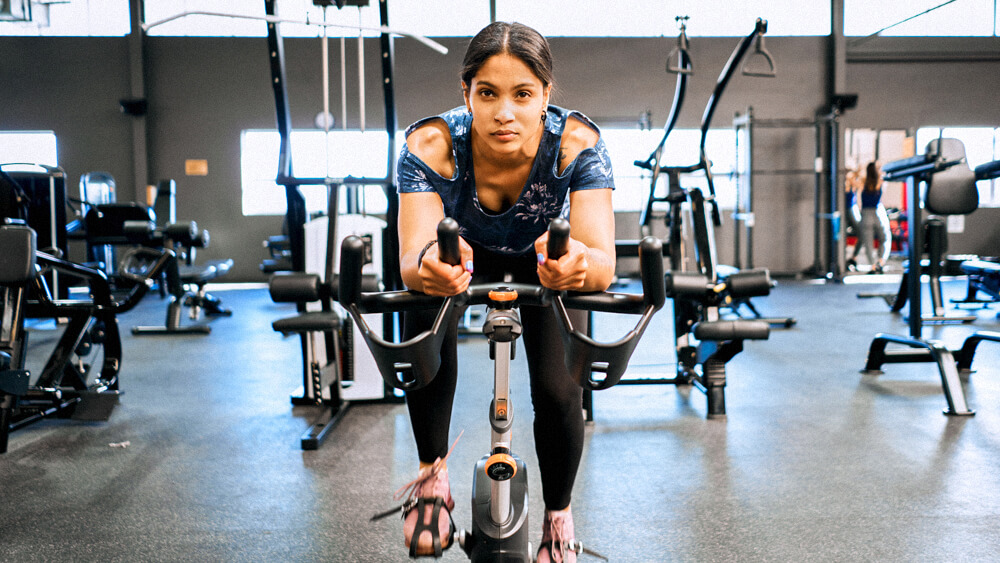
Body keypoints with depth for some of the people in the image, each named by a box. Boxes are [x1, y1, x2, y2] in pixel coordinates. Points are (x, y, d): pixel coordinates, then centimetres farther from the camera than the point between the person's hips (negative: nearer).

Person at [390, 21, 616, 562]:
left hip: (543, 257, 0)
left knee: (559, 394, -16)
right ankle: (433, 469, -5)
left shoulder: (577, 142, -34)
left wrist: (580, 264, -66)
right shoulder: (431, 145, -34)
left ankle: (558, 518, 15)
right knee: (424, 323, -31)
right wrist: (426, 267, -68)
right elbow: (410, 259, -44)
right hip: (465, 250, 0)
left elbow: (603, 264, -43)